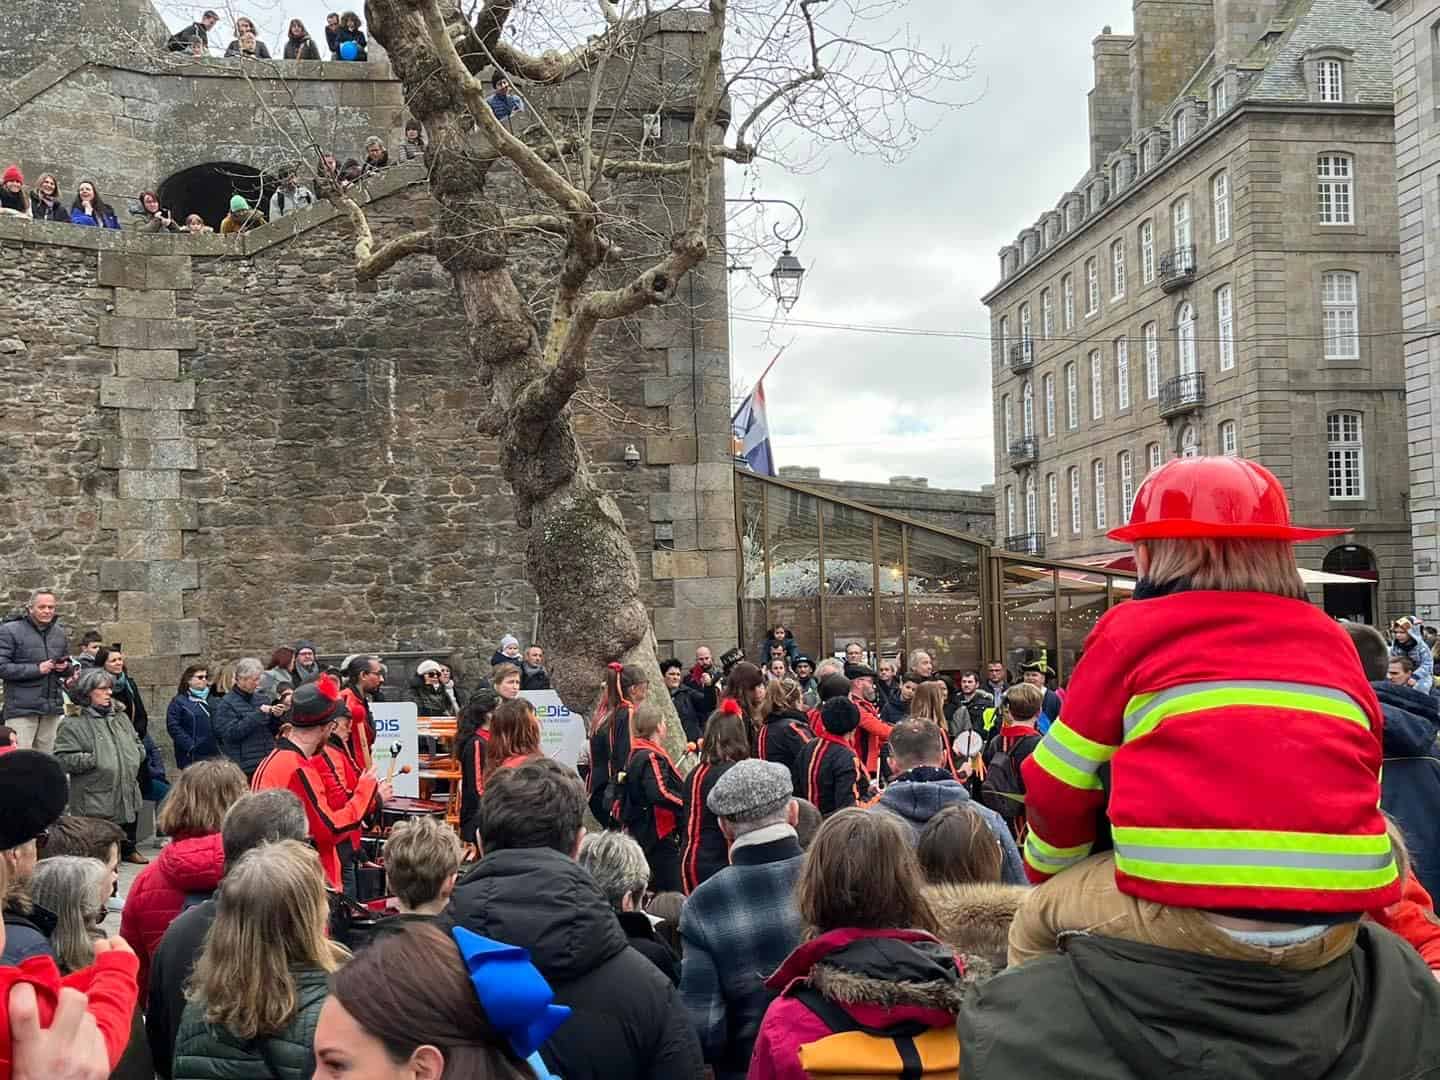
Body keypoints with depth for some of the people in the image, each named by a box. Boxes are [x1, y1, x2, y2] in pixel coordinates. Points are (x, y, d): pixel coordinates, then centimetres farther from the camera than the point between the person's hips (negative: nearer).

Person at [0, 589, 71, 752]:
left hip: (53, 708, 5)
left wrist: (65, 667, 2)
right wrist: (37, 669, -17)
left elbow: (68, 665, 26)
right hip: (22, 708, -5)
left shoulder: (59, 632, 14)